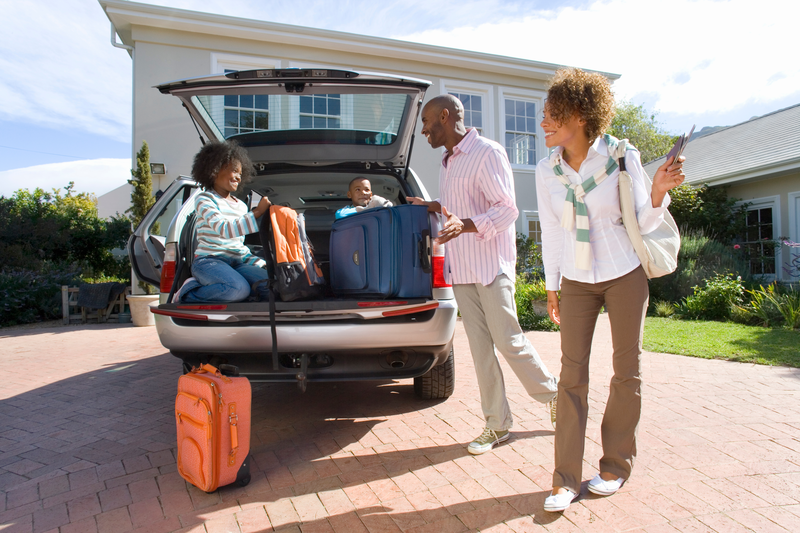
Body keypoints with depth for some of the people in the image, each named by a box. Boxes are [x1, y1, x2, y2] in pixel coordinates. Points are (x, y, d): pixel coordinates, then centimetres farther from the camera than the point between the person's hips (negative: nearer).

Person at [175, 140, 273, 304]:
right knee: (239, 289, -35)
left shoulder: (241, 205, 20)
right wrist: (257, 212, -20)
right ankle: (188, 292, -7)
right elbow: (225, 230, -19)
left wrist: (259, 263, 6)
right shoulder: (205, 200, -1)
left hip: (237, 261, 6)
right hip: (209, 260, -6)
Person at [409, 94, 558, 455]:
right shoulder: (446, 163, 18)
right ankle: (497, 424, 16)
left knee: (508, 341, -2)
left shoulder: (487, 152, -9)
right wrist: (435, 207, 14)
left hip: (491, 266, -7)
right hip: (460, 269, 8)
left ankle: (554, 396, 23)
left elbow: (507, 209, -15)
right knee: (480, 347, 7)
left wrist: (464, 225, -29)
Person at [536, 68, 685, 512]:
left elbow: (643, 224, -3)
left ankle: (615, 466, 25)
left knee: (626, 370, 7)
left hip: (625, 275, -1)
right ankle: (565, 480, 6)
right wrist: (551, 288, 7)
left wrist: (658, 191, -23)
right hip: (576, 281, 2)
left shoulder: (622, 158, -9)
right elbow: (551, 232, 5)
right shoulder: (546, 171, -2)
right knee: (572, 374, -2)